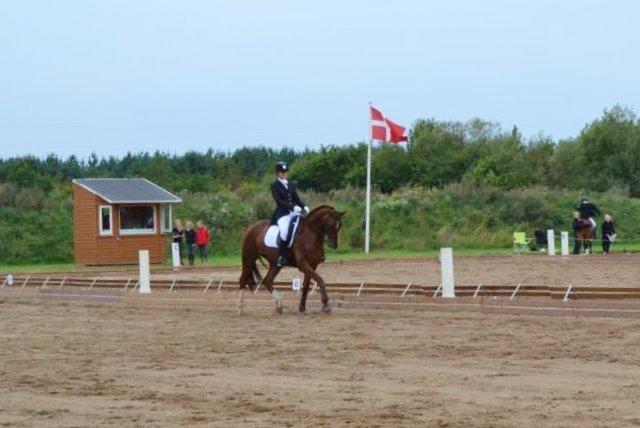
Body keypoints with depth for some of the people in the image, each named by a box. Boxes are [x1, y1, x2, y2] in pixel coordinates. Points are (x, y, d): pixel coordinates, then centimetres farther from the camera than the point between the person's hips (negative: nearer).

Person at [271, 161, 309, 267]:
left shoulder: (290, 185, 17)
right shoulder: (275, 186, -1)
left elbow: (296, 198, 15)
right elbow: (279, 201, -13)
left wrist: (304, 206, -4)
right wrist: (293, 207, -24)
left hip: (294, 212, 6)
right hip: (282, 213, -6)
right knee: (285, 231, -32)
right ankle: (281, 257, -26)